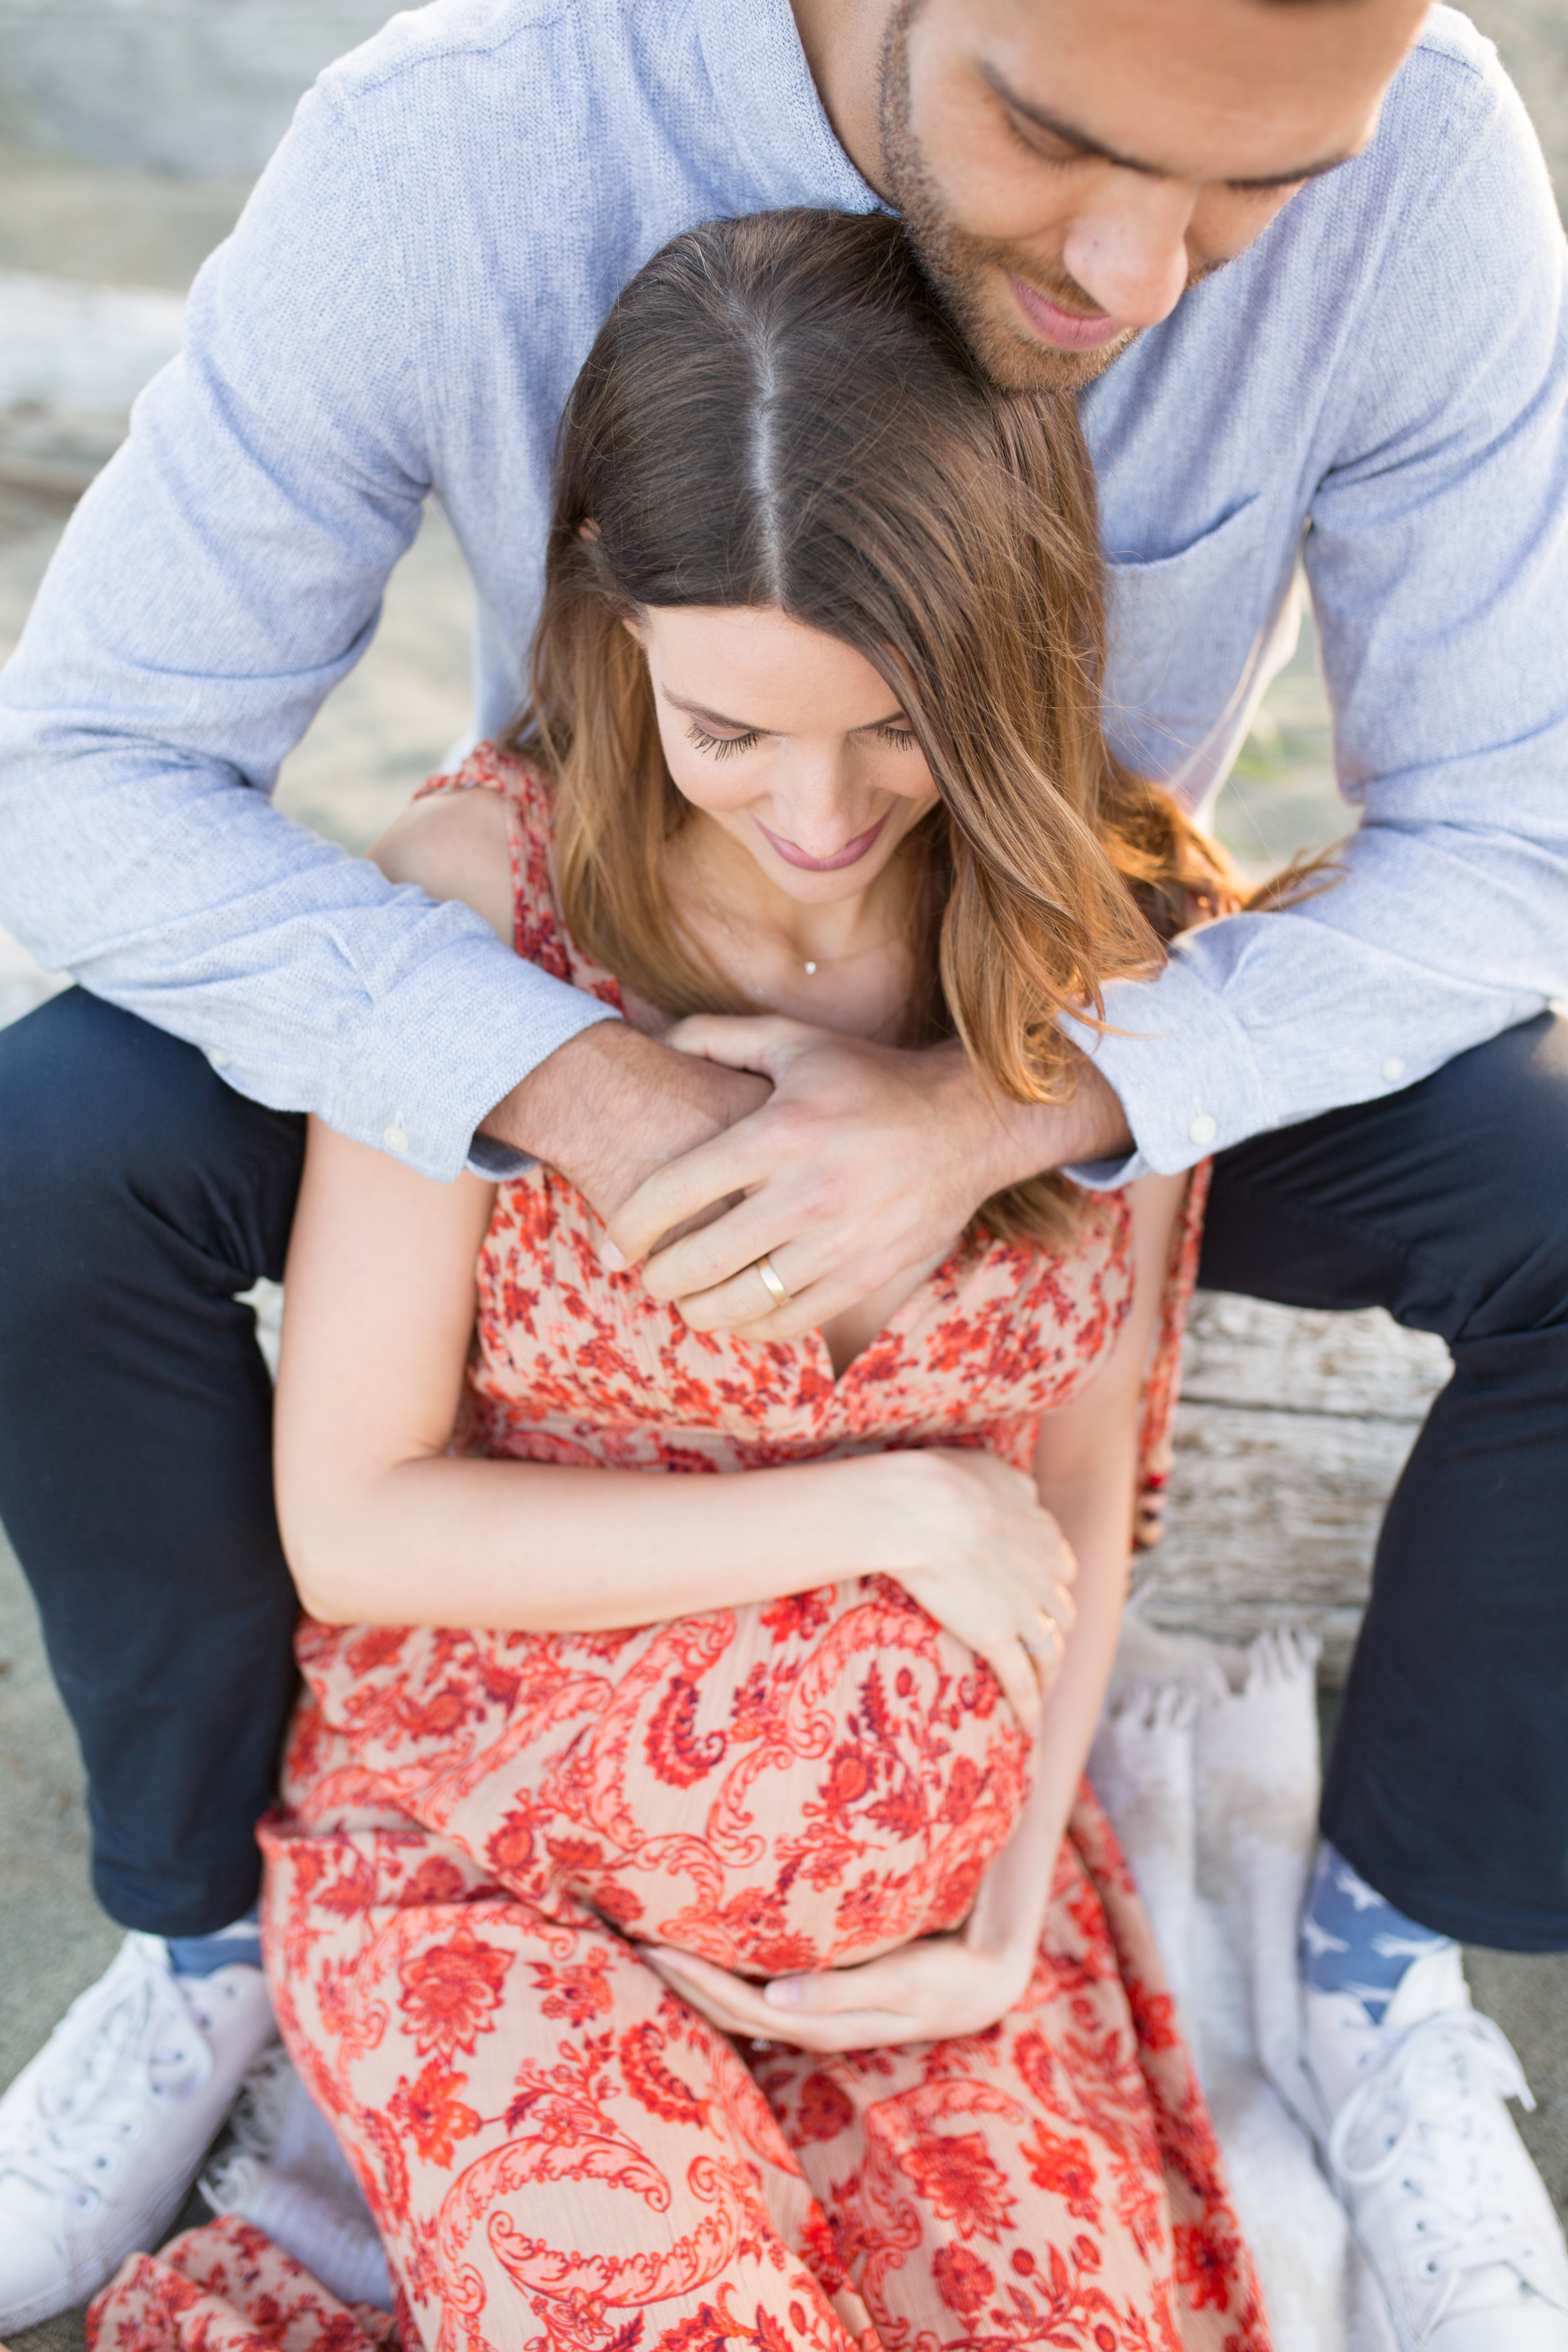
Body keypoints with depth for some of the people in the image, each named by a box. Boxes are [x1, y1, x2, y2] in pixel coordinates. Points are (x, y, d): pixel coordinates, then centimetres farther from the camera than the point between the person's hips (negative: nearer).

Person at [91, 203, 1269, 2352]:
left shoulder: (1114, 929, -8)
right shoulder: (483, 892, -17)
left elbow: (1076, 1502, 2)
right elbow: (355, 1524, -13)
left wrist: (1007, 1928, -2)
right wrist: (881, 1511, -16)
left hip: (936, 1875, 3)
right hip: (489, 1857, -3)